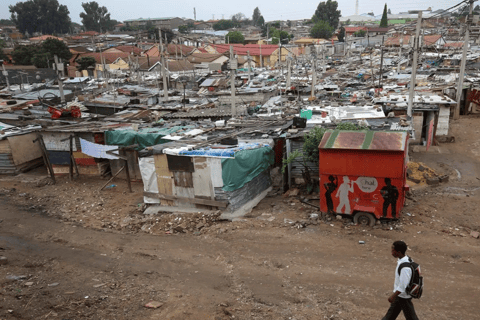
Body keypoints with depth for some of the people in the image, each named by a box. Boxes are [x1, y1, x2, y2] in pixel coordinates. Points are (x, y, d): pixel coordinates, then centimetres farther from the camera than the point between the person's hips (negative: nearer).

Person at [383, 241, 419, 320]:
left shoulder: (405, 267, -34)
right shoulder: (405, 259, -5)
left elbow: (403, 286, -29)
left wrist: (393, 296, -21)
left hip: (404, 296, -9)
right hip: (399, 294, 9)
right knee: (392, 311, 24)